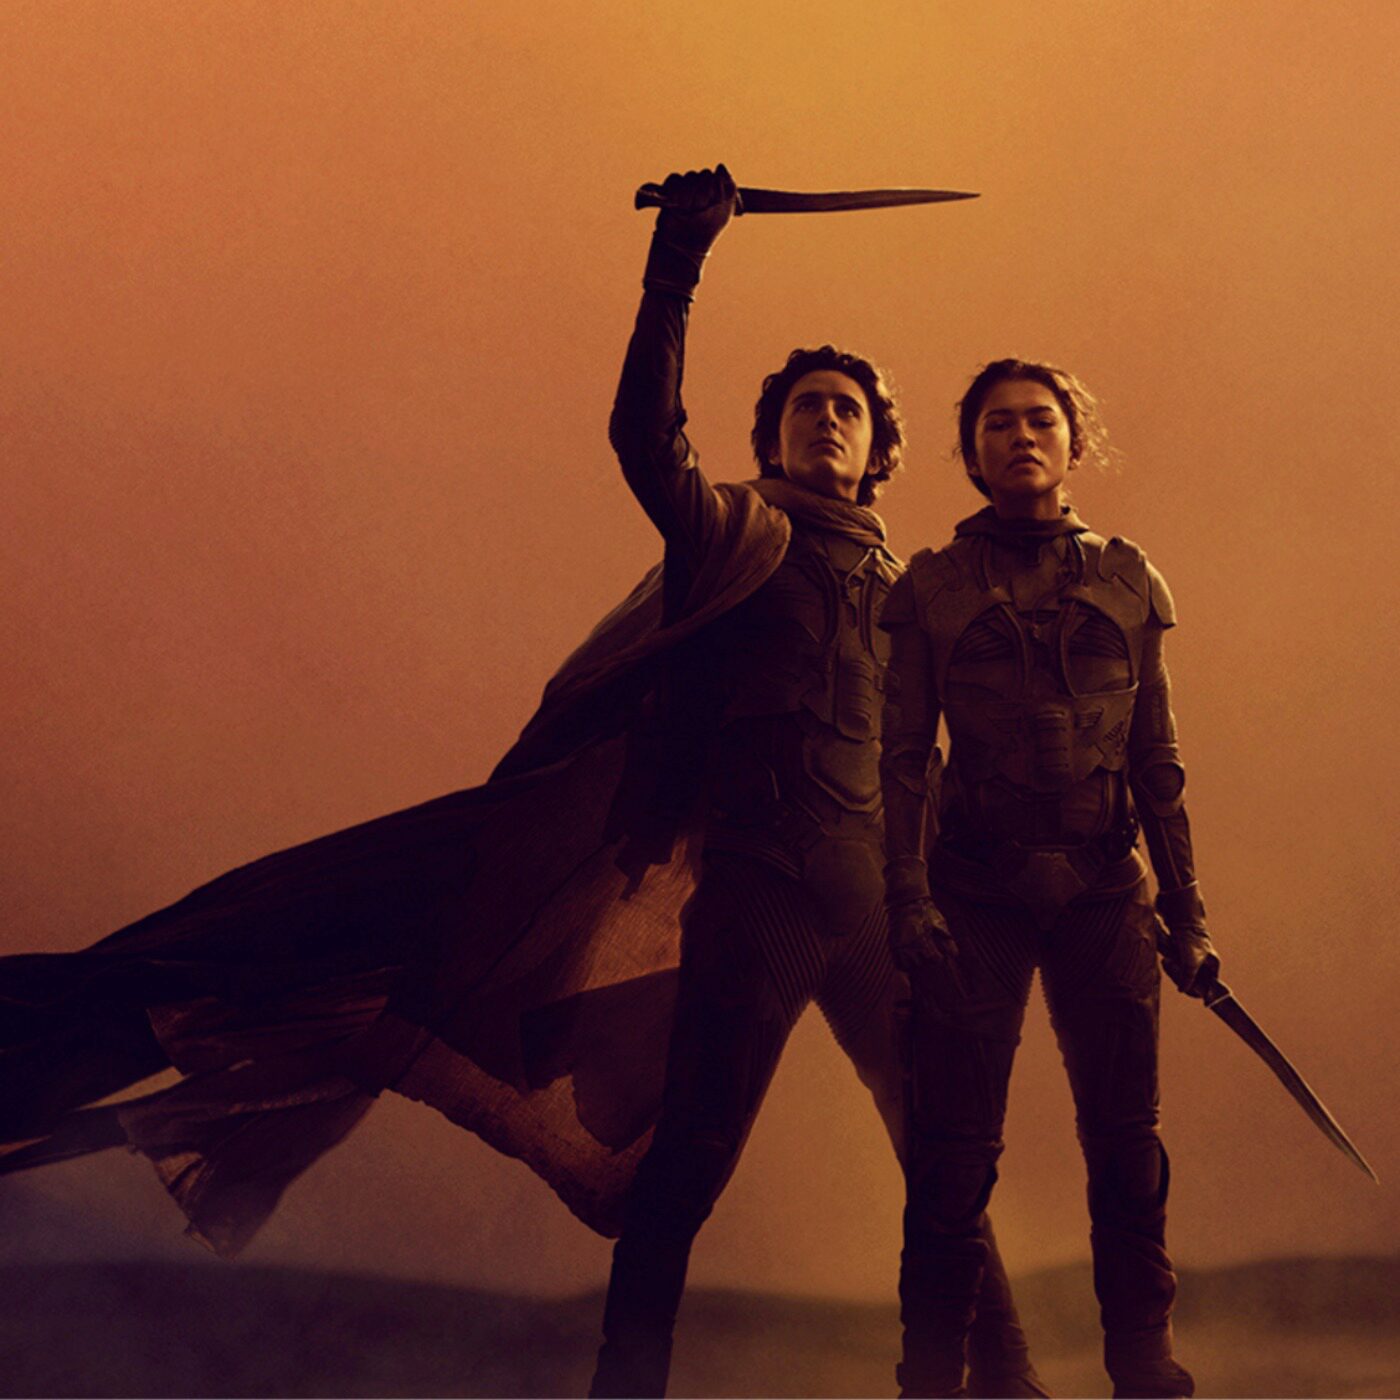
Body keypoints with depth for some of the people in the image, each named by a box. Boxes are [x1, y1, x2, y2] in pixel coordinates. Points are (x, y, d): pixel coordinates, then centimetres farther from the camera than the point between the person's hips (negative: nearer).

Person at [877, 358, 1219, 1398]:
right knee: (957, 1141, -3)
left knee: (1127, 1133, -1)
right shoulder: (930, 588, 8)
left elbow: (1157, 758, 13)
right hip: (976, 889, -1)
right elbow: (902, 755, 4)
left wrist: (1186, 909, 8)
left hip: (1105, 888, 1)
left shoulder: (1125, 580, 12)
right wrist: (908, 899, -7)